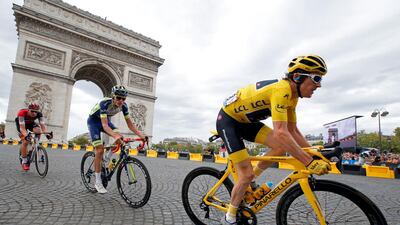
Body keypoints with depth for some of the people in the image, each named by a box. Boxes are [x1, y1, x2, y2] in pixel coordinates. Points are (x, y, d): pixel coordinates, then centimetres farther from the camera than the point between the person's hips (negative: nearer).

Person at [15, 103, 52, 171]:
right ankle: (24, 161, -2)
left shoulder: (39, 114, -30)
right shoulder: (22, 113, -38)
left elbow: (43, 125, -36)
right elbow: (22, 127, -44)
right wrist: (26, 135, -61)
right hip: (20, 123, -3)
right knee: (25, 141, -17)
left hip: (31, 123, 3)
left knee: (38, 130, -30)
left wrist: (47, 133, -54)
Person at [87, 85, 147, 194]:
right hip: (93, 121, -5)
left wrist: (141, 135, -30)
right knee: (100, 149, -15)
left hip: (106, 120, 5)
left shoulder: (123, 106, -21)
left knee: (120, 138, -21)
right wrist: (115, 135, -59)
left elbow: (130, 123, -17)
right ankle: (98, 182, -3)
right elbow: (104, 125, -42)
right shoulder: (104, 103, -36)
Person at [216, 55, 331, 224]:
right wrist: (310, 163, -35)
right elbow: (281, 133, -39)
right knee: (247, 174, -8)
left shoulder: (292, 95, 0)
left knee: (282, 147, -8)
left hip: (245, 121, 8)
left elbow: (293, 131, 5)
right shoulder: (281, 90, -30)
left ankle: (251, 179, 13)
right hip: (227, 119, -8)